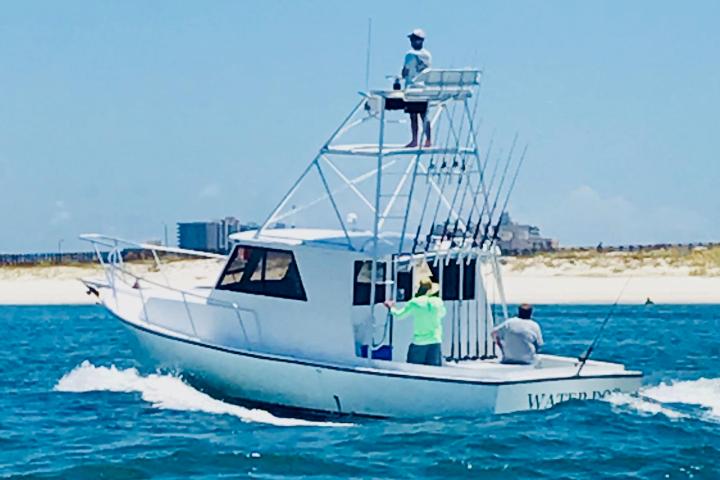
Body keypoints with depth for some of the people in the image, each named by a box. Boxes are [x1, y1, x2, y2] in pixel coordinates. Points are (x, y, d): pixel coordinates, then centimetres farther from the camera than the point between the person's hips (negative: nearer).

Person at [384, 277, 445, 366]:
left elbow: (398, 315, 5)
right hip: (435, 342, 2)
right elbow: (442, 313, 21)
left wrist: (391, 307, 26)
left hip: (418, 343, -2)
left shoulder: (414, 303, -7)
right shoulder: (438, 302, -2)